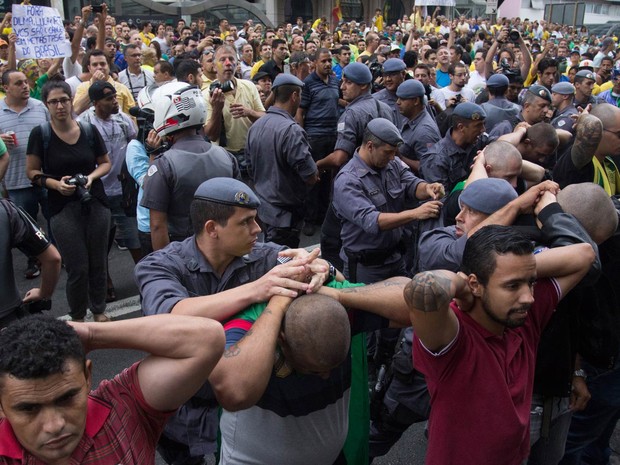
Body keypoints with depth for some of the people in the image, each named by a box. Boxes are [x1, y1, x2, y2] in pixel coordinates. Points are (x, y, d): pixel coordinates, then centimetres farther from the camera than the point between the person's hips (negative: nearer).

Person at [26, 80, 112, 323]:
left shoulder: (89, 130, 2)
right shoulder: (40, 134, -4)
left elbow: (105, 163, 11)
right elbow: (32, 171, 2)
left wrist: (92, 176, -9)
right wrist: (55, 183, -15)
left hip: (96, 204, 2)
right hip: (63, 208, -2)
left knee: (98, 264, 8)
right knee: (78, 268, -2)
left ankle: (99, 311, 28)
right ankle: (77, 317, 19)